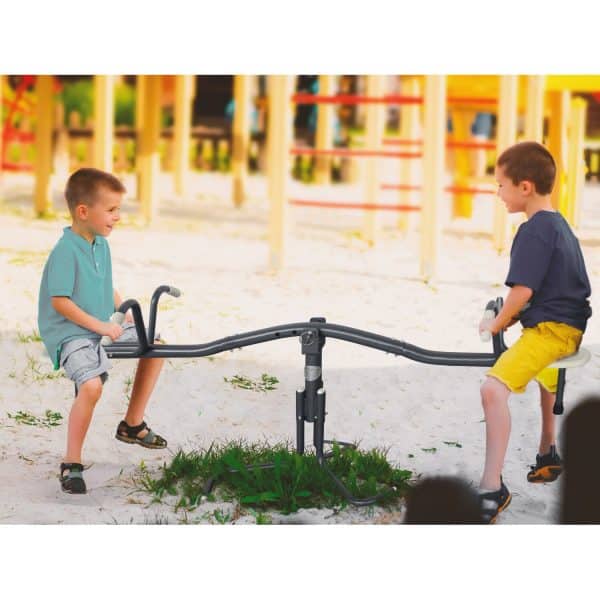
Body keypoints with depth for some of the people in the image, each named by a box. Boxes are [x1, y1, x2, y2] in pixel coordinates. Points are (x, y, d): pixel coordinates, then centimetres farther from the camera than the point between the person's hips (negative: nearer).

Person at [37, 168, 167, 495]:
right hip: (70, 334, -9)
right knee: (91, 385, -31)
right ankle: (71, 464, -18)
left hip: (103, 327, 9)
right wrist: (101, 326, -22)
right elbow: (60, 301, -23)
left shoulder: (101, 245, 6)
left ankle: (133, 425, 24)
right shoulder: (66, 251, -21)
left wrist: (127, 313, 8)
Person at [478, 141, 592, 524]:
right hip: (571, 324, 11)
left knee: (494, 388, -26)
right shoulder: (559, 224, 15)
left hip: (551, 328, -11)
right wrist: (509, 319, 12)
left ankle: (493, 488, -30)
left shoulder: (534, 231, -17)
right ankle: (548, 454, 58)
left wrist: (496, 324, -5)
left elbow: (523, 291, -22)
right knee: (545, 374, 42)